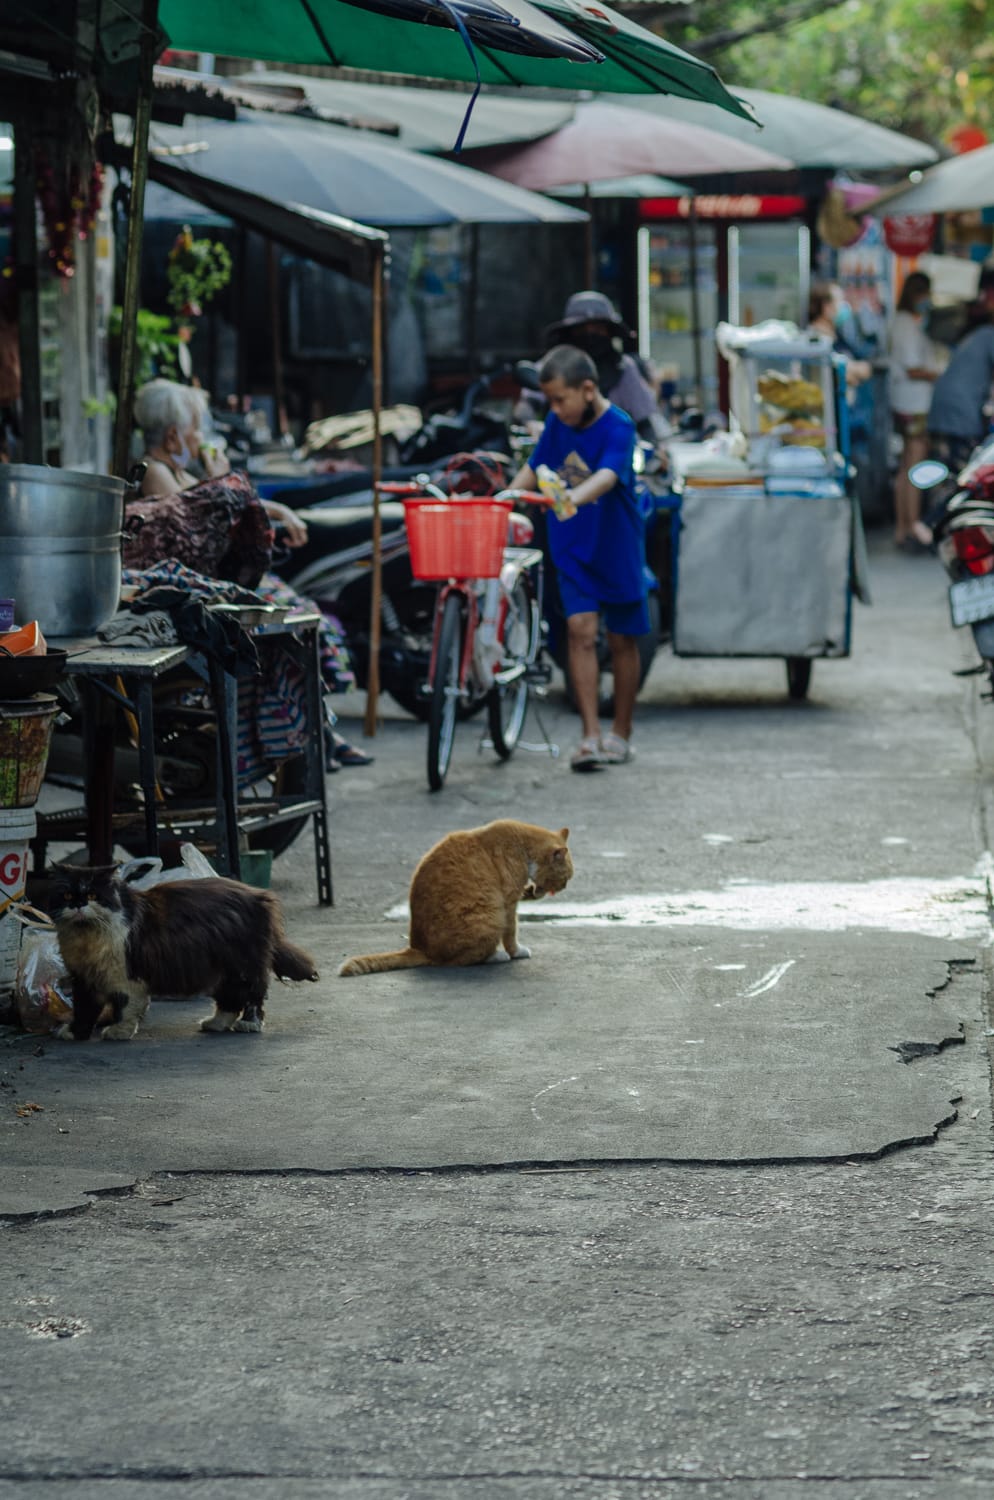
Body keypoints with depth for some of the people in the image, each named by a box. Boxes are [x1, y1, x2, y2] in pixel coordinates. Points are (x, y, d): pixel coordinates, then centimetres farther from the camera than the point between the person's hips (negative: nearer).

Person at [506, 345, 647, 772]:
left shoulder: (618, 427, -17)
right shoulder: (557, 423, 1)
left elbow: (607, 476, -34)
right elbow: (534, 469, 12)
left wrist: (573, 498, -53)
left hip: (617, 547, -3)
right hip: (573, 546, 3)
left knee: (622, 640, 8)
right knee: (581, 630, -10)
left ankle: (620, 732, 22)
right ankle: (590, 735, -13)